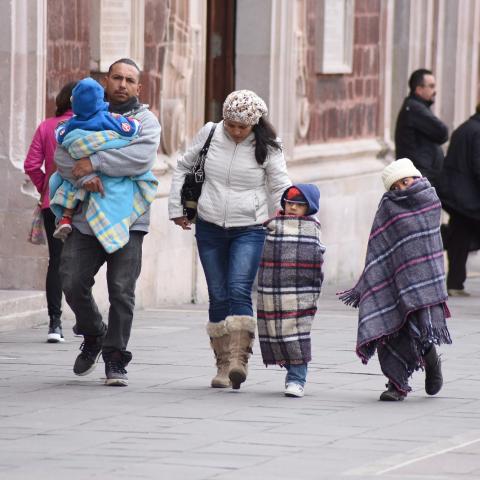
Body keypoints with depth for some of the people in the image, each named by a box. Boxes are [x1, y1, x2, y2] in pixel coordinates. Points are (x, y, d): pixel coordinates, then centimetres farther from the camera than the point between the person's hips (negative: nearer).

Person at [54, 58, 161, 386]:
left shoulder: (146, 121, 5)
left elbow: (142, 158, -15)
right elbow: (63, 157, 1)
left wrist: (94, 162, -16)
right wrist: (83, 177, -20)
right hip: (85, 216, 3)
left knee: (122, 290, -6)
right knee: (72, 282, -5)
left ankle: (115, 360, 4)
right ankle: (94, 336, 22)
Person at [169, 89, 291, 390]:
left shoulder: (266, 148, -5)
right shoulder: (209, 135, 1)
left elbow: (281, 190, 0)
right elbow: (183, 167, 15)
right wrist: (176, 208, 14)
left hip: (249, 230, -3)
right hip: (210, 229, 3)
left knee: (239, 291, -19)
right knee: (218, 296, 5)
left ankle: (239, 358, -26)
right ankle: (224, 364, 12)